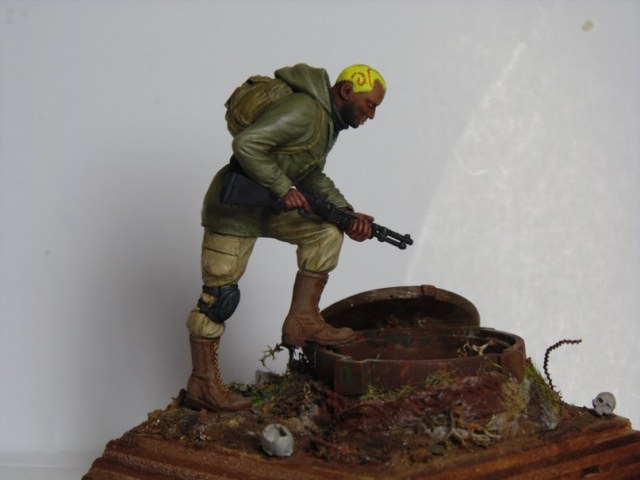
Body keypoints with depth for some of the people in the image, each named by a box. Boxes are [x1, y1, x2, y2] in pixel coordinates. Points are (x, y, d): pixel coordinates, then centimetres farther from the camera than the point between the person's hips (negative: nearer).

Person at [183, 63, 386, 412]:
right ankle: (202, 385, 3)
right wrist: (284, 189, -26)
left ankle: (302, 321, 7)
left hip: (270, 204, 10)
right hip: (235, 207, -9)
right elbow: (246, 144, -30)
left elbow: (314, 178, 16)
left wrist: (348, 214, 4)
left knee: (325, 231, 4)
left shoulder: (330, 120, 10)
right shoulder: (303, 110, -22)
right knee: (219, 293, -5)